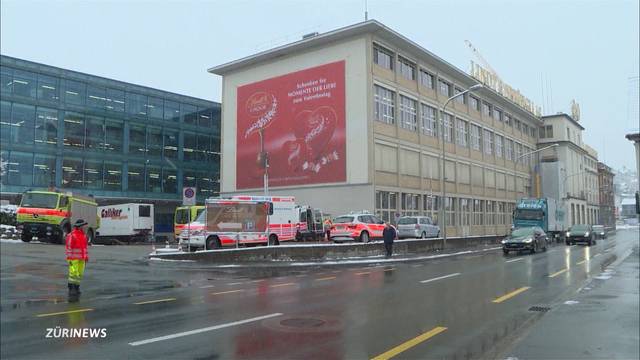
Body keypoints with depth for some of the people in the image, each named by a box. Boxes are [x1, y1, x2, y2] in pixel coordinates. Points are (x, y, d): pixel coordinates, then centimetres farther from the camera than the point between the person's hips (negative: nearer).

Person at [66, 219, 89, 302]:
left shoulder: (83, 235, 11)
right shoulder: (71, 235, -13)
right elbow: (68, 247, -13)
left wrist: (86, 256, 11)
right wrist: (69, 259, -16)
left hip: (81, 259, 7)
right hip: (73, 259, -7)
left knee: (79, 274, 8)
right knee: (73, 274, -9)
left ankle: (76, 289, 16)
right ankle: (71, 292, -4)